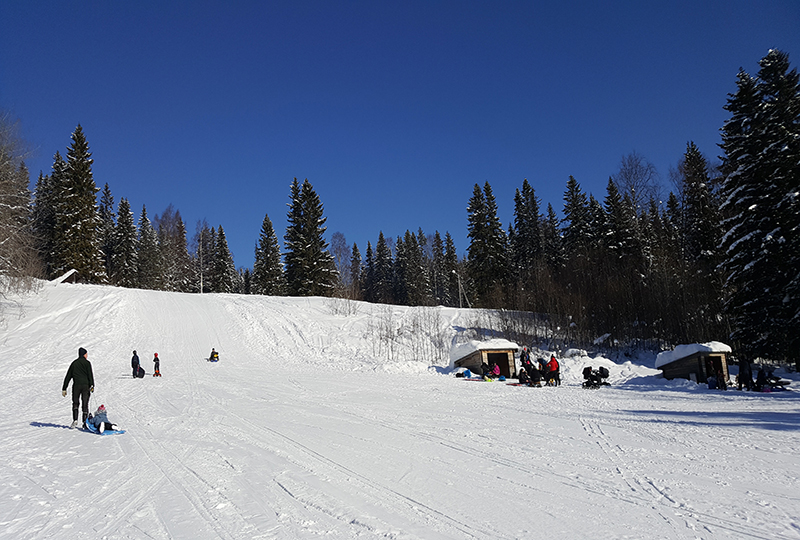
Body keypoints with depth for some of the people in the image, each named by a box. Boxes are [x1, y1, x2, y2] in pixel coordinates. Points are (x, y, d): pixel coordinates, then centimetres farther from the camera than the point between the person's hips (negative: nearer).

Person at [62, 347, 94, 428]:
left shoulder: (74, 363, 15)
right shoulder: (87, 363, 3)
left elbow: (68, 376, 16)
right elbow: (90, 374, -11)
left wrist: (64, 388, 18)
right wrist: (92, 385, -16)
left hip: (76, 385, 2)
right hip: (85, 385, -2)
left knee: (75, 403, 14)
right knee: (85, 404, 2)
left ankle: (75, 420, -2)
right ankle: (85, 422, 0)